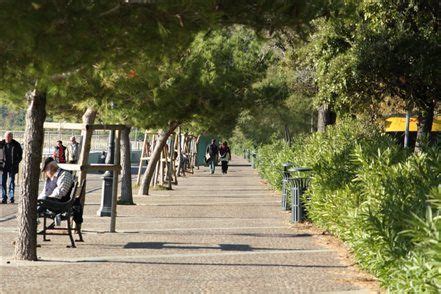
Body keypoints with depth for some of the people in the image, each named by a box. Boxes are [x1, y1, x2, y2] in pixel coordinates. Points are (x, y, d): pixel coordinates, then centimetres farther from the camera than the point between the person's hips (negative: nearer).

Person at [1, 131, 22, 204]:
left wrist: (17, 162, -4)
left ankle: (11, 198, 3)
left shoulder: (16, 144, -4)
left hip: (12, 166, -2)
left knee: (11, 181, -2)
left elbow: (20, 155, 6)